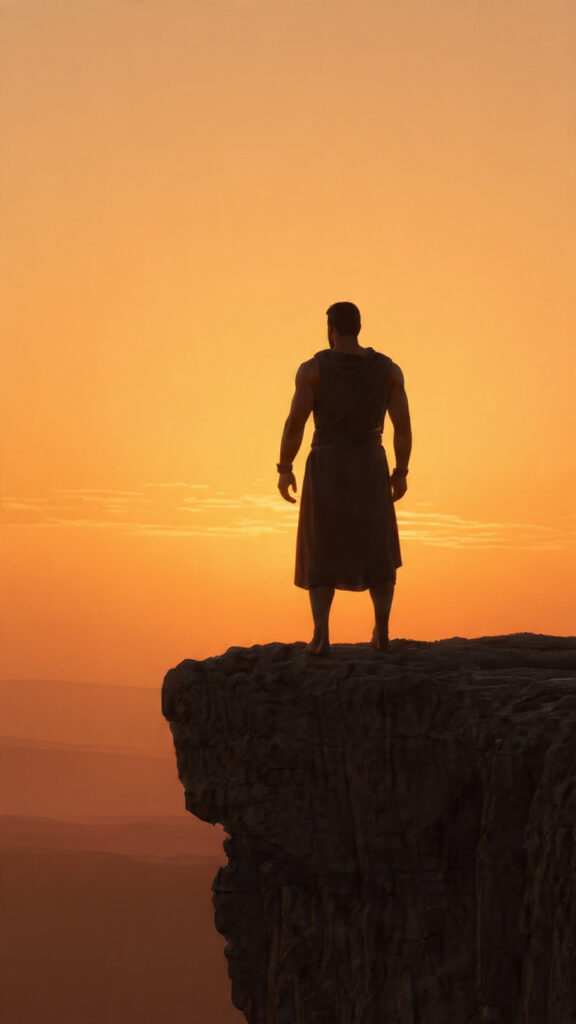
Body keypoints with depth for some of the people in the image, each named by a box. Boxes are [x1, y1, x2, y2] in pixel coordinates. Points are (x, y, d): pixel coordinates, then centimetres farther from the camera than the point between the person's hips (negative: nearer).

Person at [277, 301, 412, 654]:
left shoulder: (313, 368, -6)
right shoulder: (389, 368, 1)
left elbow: (294, 423, -11)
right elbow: (404, 425, -2)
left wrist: (285, 470, 1)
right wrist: (401, 473, 9)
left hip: (326, 469, -2)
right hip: (369, 469, 2)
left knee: (323, 553, 7)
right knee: (377, 551, 16)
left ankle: (321, 634, -6)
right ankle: (382, 629, 2)